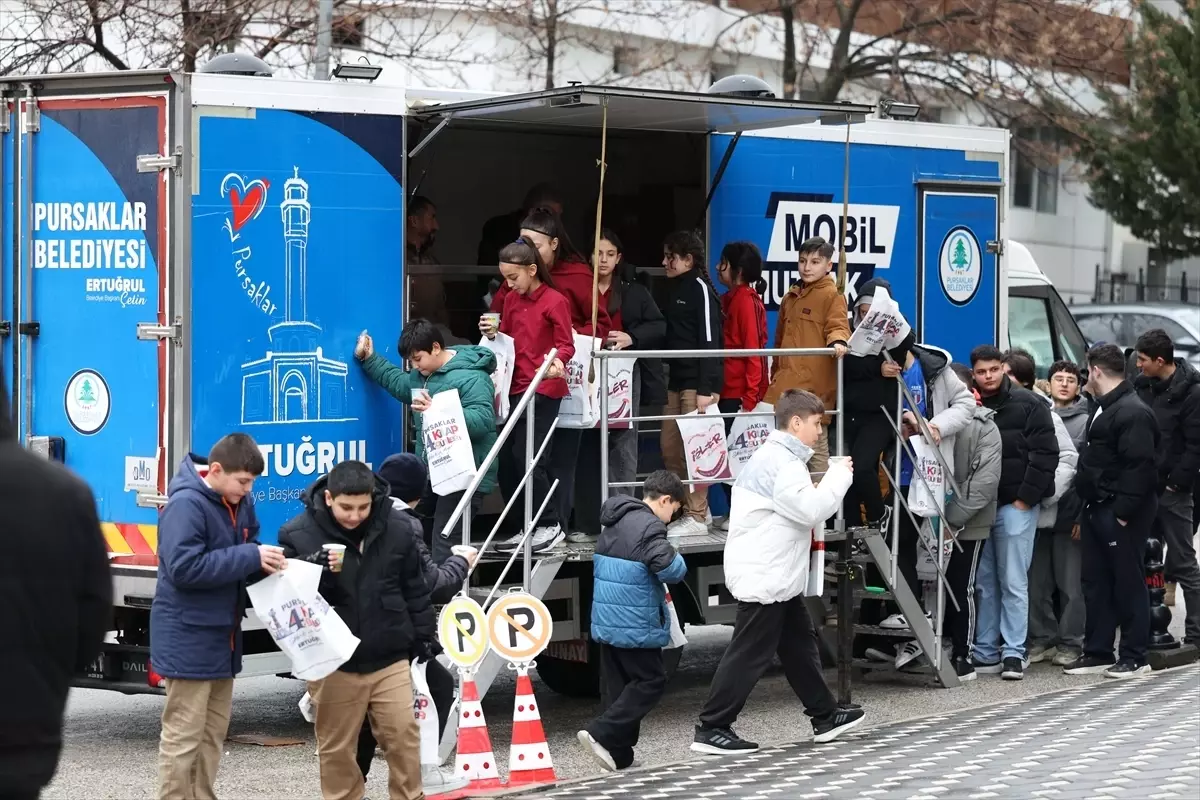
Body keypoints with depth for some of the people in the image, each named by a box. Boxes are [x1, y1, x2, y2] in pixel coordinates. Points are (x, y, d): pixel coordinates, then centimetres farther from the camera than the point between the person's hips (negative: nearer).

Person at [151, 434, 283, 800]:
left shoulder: (240, 503, 7)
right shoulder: (186, 504, -19)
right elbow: (184, 567, -27)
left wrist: (265, 560, -4)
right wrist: (251, 557, -24)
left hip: (222, 638, 9)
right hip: (188, 641, -9)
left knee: (213, 734, 14)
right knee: (183, 738, -5)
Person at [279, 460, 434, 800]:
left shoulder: (397, 532, 0)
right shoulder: (298, 535, -8)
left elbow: (415, 590, 11)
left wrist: (423, 636, 14)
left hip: (389, 660, 2)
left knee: (403, 736, 2)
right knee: (336, 748, 6)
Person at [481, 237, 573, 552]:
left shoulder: (554, 302, -9)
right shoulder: (512, 300, 11)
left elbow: (566, 345, -9)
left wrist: (558, 361, -30)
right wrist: (493, 333, -1)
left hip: (544, 390, -7)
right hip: (515, 388, 7)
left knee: (526, 456, -12)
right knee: (506, 459, 3)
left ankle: (550, 525, 0)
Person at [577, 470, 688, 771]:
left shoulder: (614, 523, 14)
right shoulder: (649, 526, -16)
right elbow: (671, 570, -25)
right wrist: (677, 558, -1)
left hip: (606, 620, 9)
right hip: (635, 623, -9)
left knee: (616, 685, 13)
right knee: (651, 680, -1)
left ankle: (618, 753, 13)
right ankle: (601, 733, -11)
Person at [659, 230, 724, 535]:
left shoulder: (700, 289, -8)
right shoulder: (670, 290, 16)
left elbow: (710, 340, -13)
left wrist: (707, 389, -19)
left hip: (696, 382, -8)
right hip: (674, 381, 8)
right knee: (670, 447, 8)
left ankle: (697, 516, -2)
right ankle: (683, 508, 18)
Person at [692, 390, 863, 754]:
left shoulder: (777, 457, 16)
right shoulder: (779, 462, -18)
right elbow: (811, 510, -22)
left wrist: (833, 479, 9)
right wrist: (839, 475, -11)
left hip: (778, 575, 11)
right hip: (764, 577, -11)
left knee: (800, 643, 18)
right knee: (750, 654, -7)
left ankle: (825, 716, 29)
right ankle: (711, 729, -4)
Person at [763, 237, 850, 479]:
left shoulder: (832, 295, -3)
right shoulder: (791, 297, 20)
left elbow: (837, 326, -15)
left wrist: (838, 341, -38)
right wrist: (776, 375, 26)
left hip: (814, 385, -8)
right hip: (786, 384, 8)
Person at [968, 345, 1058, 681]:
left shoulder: (1027, 404, -2)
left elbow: (1045, 453, -5)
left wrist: (1026, 498, -10)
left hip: (1016, 505, -4)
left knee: (1013, 582, -4)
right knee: (983, 583, 6)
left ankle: (1014, 653, -2)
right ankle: (985, 652, 11)